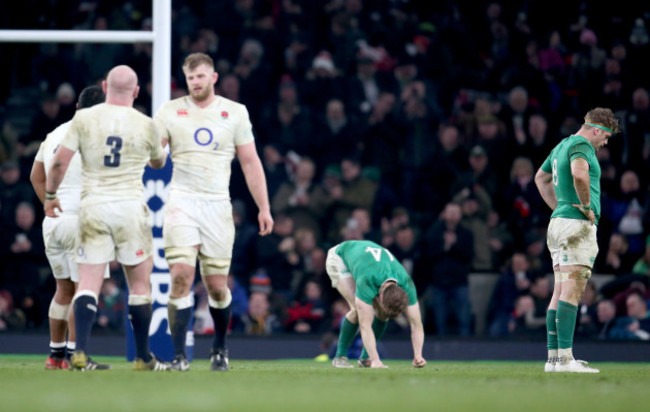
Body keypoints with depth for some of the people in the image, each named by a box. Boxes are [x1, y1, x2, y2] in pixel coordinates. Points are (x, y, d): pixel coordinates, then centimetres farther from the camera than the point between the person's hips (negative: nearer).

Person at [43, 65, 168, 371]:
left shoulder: (84, 119, -1)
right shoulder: (145, 125, 0)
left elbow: (59, 162, -2)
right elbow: (158, 162, 18)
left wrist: (50, 195, 13)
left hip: (93, 206, 1)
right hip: (130, 206, -1)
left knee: (88, 283, 1)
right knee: (139, 283, 9)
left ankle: (80, 353, -12)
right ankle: (143, 357, 14)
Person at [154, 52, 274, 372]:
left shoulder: (235, 113, 8)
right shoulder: (171, 112, 6)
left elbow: (250, 163, 9)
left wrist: (264, 208, 5)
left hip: (218, 204, 1)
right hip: (182, 202, -1)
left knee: (217, 286, 2)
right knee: (181, 277, -15)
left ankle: (220, 348, 26)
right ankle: (179, 355, -11)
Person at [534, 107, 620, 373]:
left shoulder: (562, 146, 21)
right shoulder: (581, 145, -10)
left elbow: (541, 177, 37)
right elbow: (579, 174, -32)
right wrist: (587, 206, -18)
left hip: (558, 221, 10)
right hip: (577, 225, -10)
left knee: (561, 292, 9)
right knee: (572, 291, -13)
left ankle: (553, 357, 8)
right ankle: (564, 358, -18)